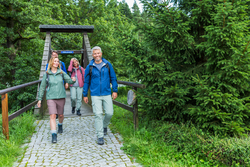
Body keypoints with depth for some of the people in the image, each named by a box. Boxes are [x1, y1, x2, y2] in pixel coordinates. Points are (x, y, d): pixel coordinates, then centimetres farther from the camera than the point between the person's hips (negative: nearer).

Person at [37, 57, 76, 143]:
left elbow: (69, 80, -1)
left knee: (60, 114, 14)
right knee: (52, 115, -13)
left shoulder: (62, 73, 3)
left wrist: (73, 80, -26)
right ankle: (54, 135, -10)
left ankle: (60, 125, 46)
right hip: (51, 97, -2)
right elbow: (42, 87, 6)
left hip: (61, 97, 2)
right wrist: (39, 99, 7)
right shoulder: (46, 74, 1)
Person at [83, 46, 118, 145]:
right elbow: (86, 81, 10)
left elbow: (113, 78, 9)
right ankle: (100, 136, 6)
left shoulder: (107, 65, 4)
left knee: (109, 113, 1)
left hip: (107, 94, 1)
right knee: (98, 114, -5)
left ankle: (104, 126, 33)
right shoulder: (89, 67, 3)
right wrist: (85, 95, 9)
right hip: (95, 95, -1)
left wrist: (115, 90, 3)